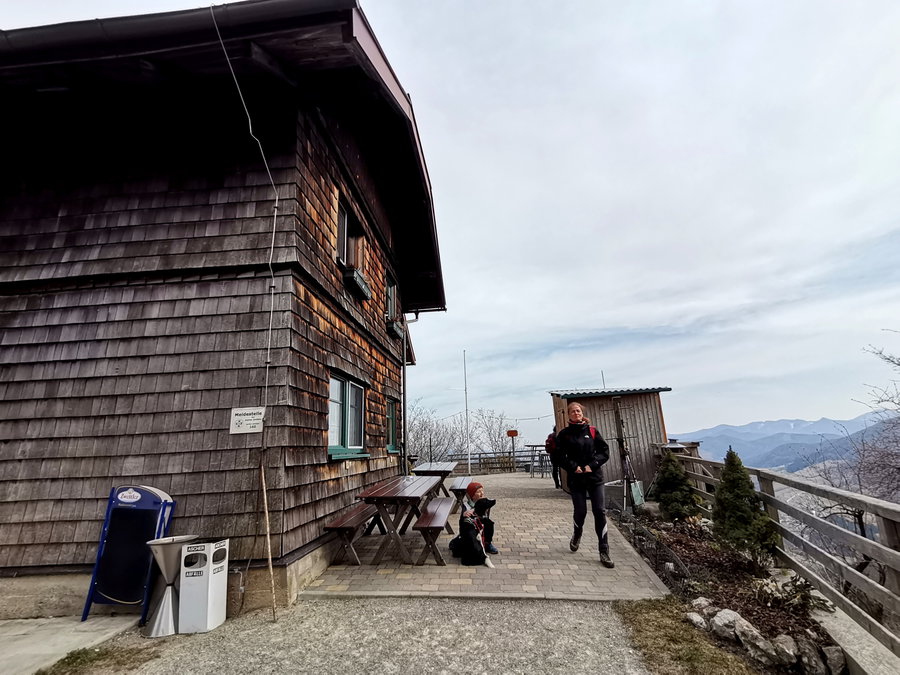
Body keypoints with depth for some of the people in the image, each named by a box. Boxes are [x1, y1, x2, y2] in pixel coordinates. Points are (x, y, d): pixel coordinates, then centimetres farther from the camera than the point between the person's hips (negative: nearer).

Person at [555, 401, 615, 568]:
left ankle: (604, 552, 4)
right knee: (580, 511, 2)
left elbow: (605, 451, 2)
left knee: (599, 512, -3)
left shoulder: (592, 431, 4)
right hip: (575, 478, -1)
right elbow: (560, 456, -2)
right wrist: (574, 467, -14)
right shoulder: (564, 434, 1)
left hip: (594, 476, 1)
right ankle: (577, 535, 35)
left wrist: (592, 465, -10)